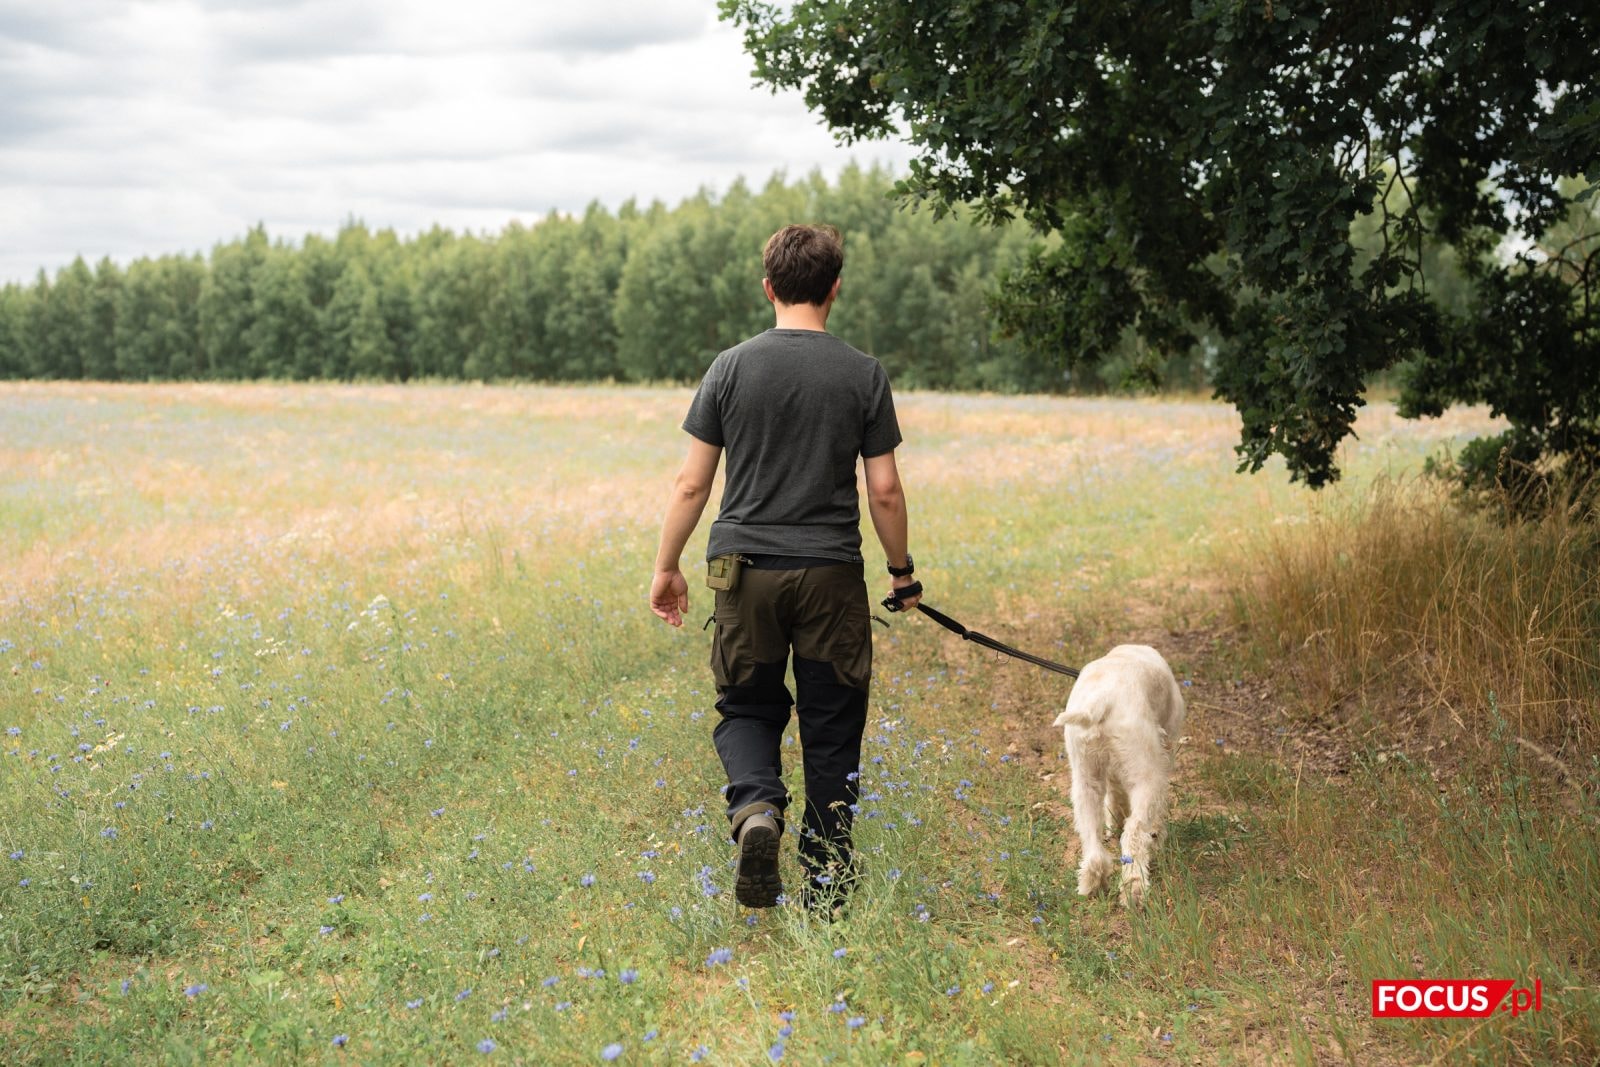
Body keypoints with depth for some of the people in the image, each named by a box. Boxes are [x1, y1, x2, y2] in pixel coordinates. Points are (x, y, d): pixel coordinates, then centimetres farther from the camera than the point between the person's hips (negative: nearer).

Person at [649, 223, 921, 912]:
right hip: (832, 574, 0)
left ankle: (756, 808, -14)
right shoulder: (864, 376, -1)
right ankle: (827, 880, 13)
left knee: (747, 708, 15)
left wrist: (666, 567, 11)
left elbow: (692, 483, 0)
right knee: (831, 729, 9)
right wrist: (901, 570, 15)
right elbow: (885, 491, 0)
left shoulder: (731, 368, -1)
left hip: (745, 570, 0)